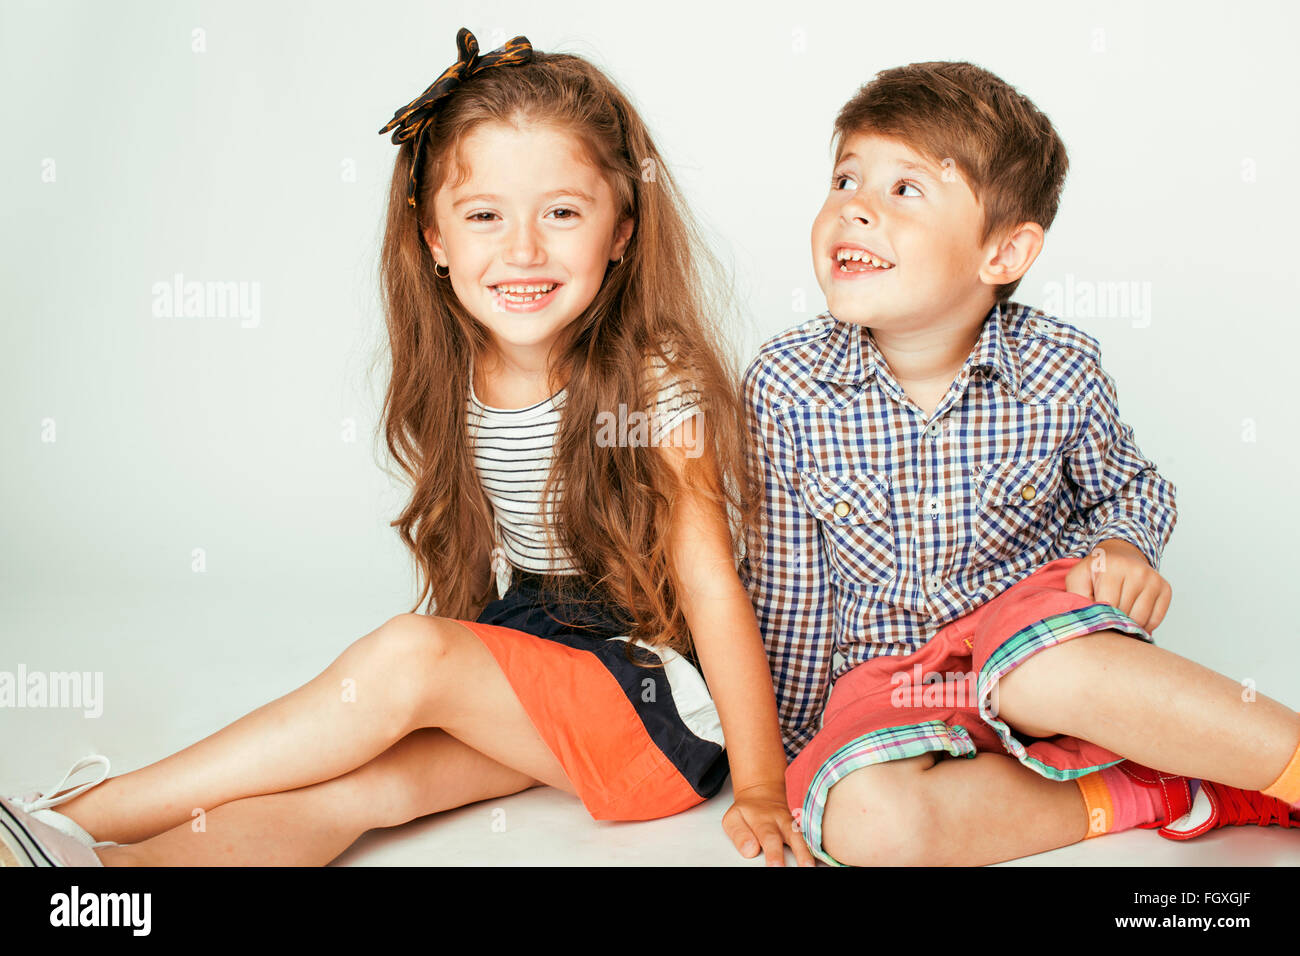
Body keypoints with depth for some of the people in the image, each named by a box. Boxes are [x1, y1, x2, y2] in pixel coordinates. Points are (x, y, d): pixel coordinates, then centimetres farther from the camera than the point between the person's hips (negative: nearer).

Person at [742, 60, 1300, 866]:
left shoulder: (1061, 372, -9)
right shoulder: (785, 386, -11)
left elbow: (1130, 487, 12)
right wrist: (788, 747, 4)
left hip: (1036, 627, -1)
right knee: (864, 820, -30)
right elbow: (787, 582, -1)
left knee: (1050, 666, -38)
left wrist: (1124, 547, -11)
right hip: (890, 673, 1)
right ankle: (1151, 795, -17)